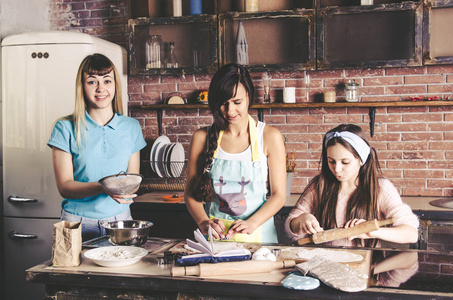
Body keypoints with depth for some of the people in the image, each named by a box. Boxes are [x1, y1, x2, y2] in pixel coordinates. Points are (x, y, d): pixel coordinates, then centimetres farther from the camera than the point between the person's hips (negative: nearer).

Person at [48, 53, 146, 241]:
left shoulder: (131, 127, 7)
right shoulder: (66, 128, -1)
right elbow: (64, 186, -5)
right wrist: (103, 187, -22)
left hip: (120, 219, 2)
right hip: (78, 223, -2)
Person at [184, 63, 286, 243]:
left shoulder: (269, 137, 1)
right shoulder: (202, 138, 5)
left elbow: (279, 195, 1)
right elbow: (191, 192, 7)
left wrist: (251, 223, -15)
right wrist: (203, 222, -11)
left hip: (257, 235, -1)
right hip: (214, 235, 1)